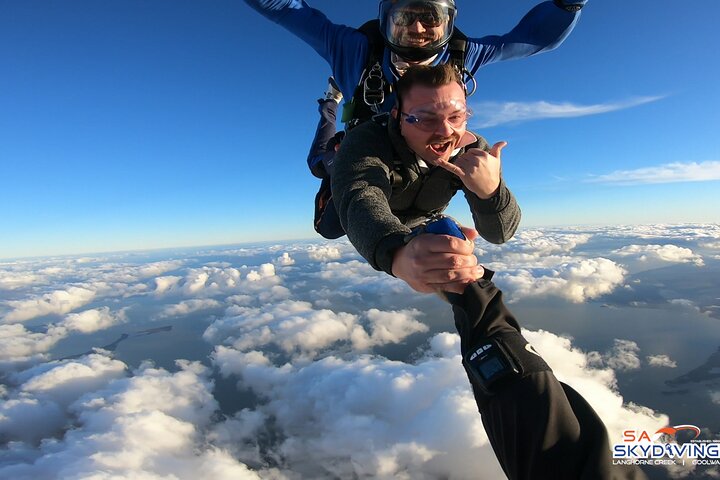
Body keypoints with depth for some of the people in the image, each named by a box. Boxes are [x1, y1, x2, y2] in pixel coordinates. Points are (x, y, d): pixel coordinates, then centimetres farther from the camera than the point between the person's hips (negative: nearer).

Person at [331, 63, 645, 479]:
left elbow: (499, 232, -37)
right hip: (377, 233, 2)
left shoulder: (471, 149, -32)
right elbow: (361, 199, -70)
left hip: (425, 227, -1)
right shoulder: (370, 140, -47)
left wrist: (490, 189, -63)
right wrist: (400, 253, -96)